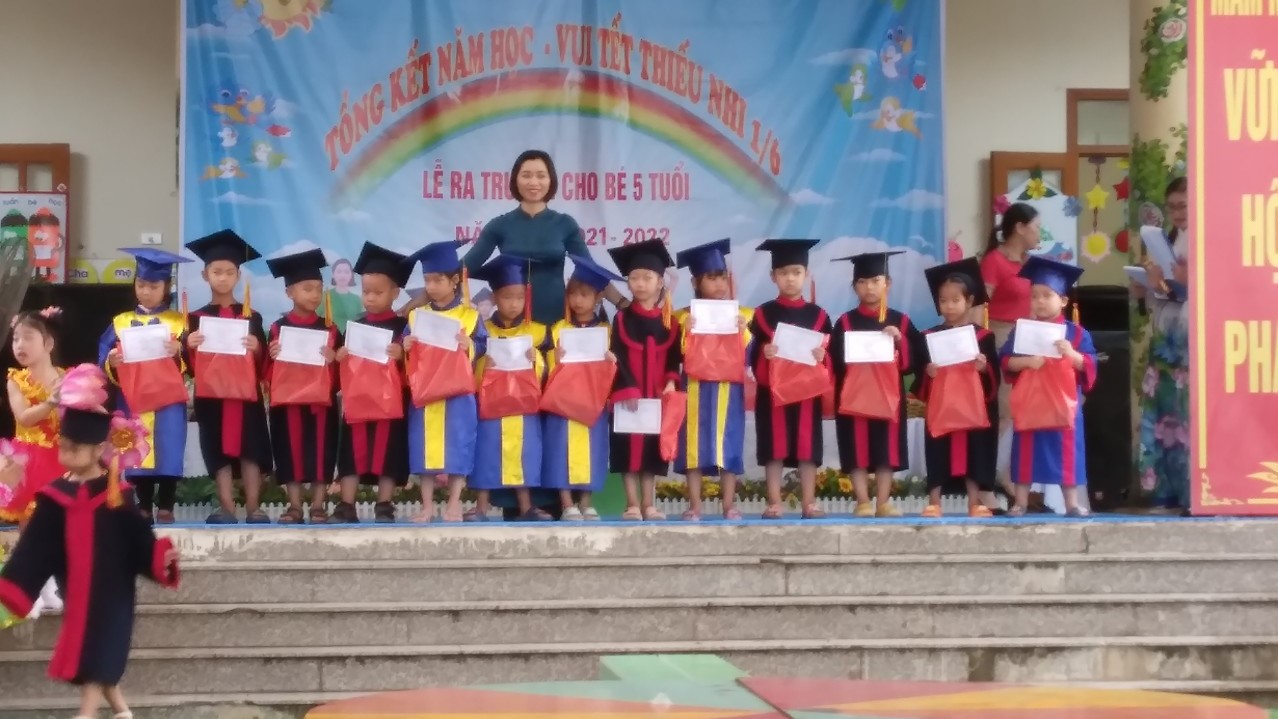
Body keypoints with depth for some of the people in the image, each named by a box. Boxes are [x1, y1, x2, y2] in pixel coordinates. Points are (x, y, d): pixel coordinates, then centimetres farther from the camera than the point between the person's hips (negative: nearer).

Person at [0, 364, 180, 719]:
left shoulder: (117, 494, -9)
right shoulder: (55, 496, 1)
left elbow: (139, 538, -7)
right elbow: (36, 550, 1)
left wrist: (161, 557, -25)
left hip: (110, 592, -4)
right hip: (77, 594, 4)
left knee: (98, 656, -6)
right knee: (85, 656, 10)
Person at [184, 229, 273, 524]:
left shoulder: (251, 317, 6)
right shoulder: (197, 318, 5)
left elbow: (264, 361, 4)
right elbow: (189, 365, 3)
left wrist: (256, 349, -17)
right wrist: (189, 346, -18)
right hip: (211, 395, 0)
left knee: (250, 451, -2)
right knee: (219, 452, -1)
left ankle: (253, 508, 2)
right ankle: (227, 508, 1)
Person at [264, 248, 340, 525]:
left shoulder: (329, 329, 5)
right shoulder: (278, 328, 4)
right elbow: (266, 372, 4)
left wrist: (333, 361, -15)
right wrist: (272, 357, -15)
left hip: (321, 401, 0)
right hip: (287, 401, 0)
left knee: (321, 455, 0)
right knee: (291, 455, 2)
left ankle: (318, 507, 7)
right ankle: (294, 506, 10)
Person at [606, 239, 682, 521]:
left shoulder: (670, 321, 7)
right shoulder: (622, 319, 1)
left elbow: (675, 356, 5)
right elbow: (618, 358, -7)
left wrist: (671, 381, -13)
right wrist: (627, 389, -17)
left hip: (657, 396, 2)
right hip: (627, 395, -2)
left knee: (653, 448, 5)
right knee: (629, 449, -2)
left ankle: (648, 505, 10)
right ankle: (633, 505, 3)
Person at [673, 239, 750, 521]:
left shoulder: (742, 316, 7)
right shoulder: (686, 317, 3)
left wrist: (743, 332, -16)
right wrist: (686, 333, -19)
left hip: (728, 391, 1)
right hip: (696, 391, -1)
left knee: (728, 447, 2)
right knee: (695, 447, 0)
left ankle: (729, 505, 10)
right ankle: (694, 506, 6)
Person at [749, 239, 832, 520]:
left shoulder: (818, 315, 7)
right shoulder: (763, 314, 4)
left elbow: (832, 359, 6)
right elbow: (753, 358, 0)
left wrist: (822, 357, -16)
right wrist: (764, 354, -21)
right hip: (772, 392, -1)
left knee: (807, 448, 2)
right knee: (774, 449, -1)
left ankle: (809, 504, 7)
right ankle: (774, 503, 4)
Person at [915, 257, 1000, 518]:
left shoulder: (983, 336, 3)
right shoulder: (929, 337, 5)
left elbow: (994, 376, 1)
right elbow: (919, 374, 5)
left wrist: (984, 368, -19)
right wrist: (928, 373, -16)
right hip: (939, 409, 0)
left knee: (973, 453, 2)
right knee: (938, 455, -1)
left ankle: (975, 503, 8)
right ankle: (933, 503, 4)